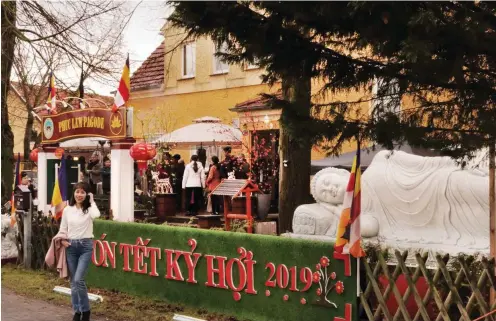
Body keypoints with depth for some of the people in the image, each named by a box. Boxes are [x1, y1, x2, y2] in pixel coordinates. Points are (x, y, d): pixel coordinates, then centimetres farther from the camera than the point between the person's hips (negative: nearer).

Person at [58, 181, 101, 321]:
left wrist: (91, 201, -13)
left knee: (78, 279, -13)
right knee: (73, 281, 8)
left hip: (85, 246, -4)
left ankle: (85, 310, 4)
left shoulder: (89, 209, -3)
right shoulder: (67, 210, 5)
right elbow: (63, 228, 12)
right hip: (71, 246, 4)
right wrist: (62, 240, -7)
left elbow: (96, 215, -28)